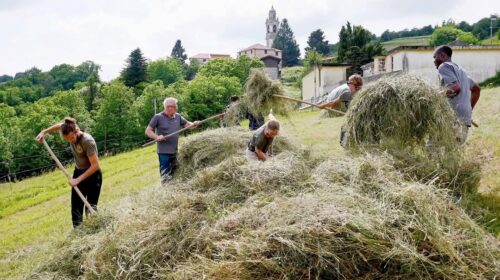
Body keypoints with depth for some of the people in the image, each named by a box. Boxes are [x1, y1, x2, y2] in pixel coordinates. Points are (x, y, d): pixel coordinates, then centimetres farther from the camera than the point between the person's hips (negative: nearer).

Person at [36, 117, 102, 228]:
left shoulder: (88, 141, -31)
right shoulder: (70, 132, -12)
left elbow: (95, 166, -30)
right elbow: (59, 125, 14)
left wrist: (78, 179, -27)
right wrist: (44, 132, 10)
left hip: (92, 174, -7)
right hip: (78, 172, 7)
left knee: (91, 208, -6)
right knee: (76, 207, 7)